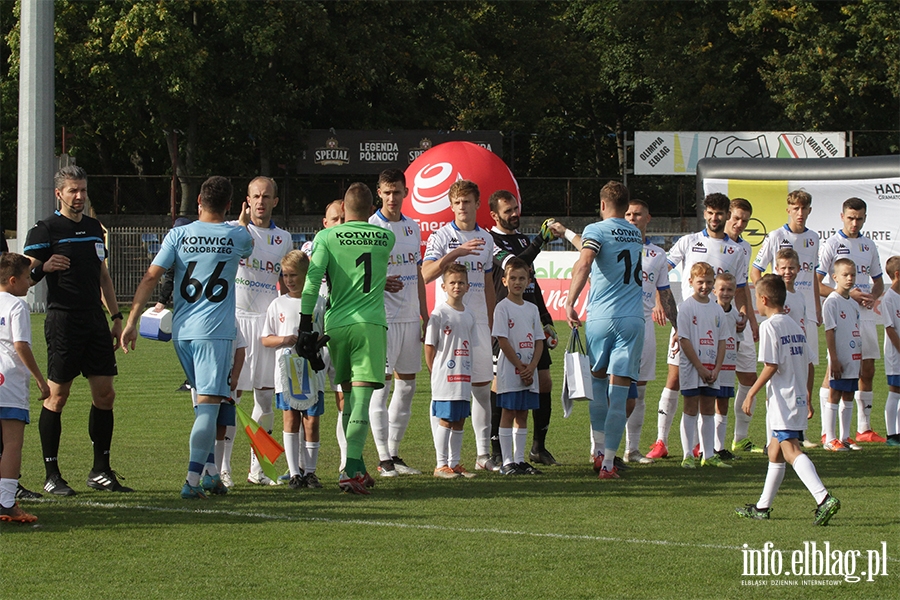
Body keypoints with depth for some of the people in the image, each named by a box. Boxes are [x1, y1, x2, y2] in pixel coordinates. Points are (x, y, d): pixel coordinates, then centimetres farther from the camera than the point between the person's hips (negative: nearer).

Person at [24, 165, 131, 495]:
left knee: (105, 394, 4)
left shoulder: (95, 228, 16)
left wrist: (116, 317, 20)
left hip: (95, 321, 7)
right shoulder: (45, 230, -4)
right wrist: (44, 268, -29)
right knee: (57, 396, -5)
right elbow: (26, 275, -7)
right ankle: (51, 475, 1)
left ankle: (101, 471, 13)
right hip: (63, 320, -7)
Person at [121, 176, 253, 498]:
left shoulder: (179, 235, 2)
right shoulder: (238, 236, 1)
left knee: (204, 401, 20)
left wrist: (132, 321, -1)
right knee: (208, 404, -7)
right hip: (216, 331, -3)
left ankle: (210, 470, 23)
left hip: (181, 330, 3)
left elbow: (150, 277, -3)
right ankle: (193, 479, -16)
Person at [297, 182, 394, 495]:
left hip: (337, 324, 1)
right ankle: (351, 469, -20)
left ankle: (358, 468, 18)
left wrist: (305, 325, -4)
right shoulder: (386, 238, 8)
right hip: (372, 323, -1)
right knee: (361, 399, -7)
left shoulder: (327, 237, 2)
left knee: (349, 398, 15)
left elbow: (312, 281, -6)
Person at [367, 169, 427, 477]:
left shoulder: (413, 228, 13)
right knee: (382, 385, -7)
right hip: (383, 317, -7)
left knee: (407, 385, 9)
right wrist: (383, 282, -25)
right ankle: (383, 459, -4)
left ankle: (394, 452, 17)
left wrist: (425, 316, 16)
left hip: (410, 317, 7)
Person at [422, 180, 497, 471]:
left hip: (479, 319, 5)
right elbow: (426, 274, -19)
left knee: (482, 386, 6)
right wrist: (456, 253, -29)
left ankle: (483, 454, 12)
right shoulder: (442, 237, -4)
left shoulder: (486, 239, 13)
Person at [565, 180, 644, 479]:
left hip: (601, 317, -2)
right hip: (633, 319, 2)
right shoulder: (637, 235, 17)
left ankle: (598, 450, 19)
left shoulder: (596, 231, -2)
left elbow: (584, 263, -22)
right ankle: (608, 463, -3)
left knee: (597, 382, 19)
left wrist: (570, 302, -19)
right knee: (618, 394, 0)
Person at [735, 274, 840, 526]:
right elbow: (806, 364, 15)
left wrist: (751, 393, -9)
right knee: (775, 450, 17)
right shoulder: (794, 326, 14)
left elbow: (771, 366, -16)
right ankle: (763, 507, 25)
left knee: (790, 449, -16)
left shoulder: (769, 326, -10)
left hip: (782, 399, -9)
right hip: (798, 398, 9)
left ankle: (824, 499, -31)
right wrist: (808, 400, 21)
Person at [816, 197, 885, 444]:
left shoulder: (869, 246, 13)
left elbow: (878, 282, 21)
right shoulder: (831, 245, -5)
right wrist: (847, 294, -18)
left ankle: (864, 429, 17)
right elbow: (816, 284, -10)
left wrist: (873, 296, -1)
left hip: (865, 315, 6)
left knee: (867, 371, 9)